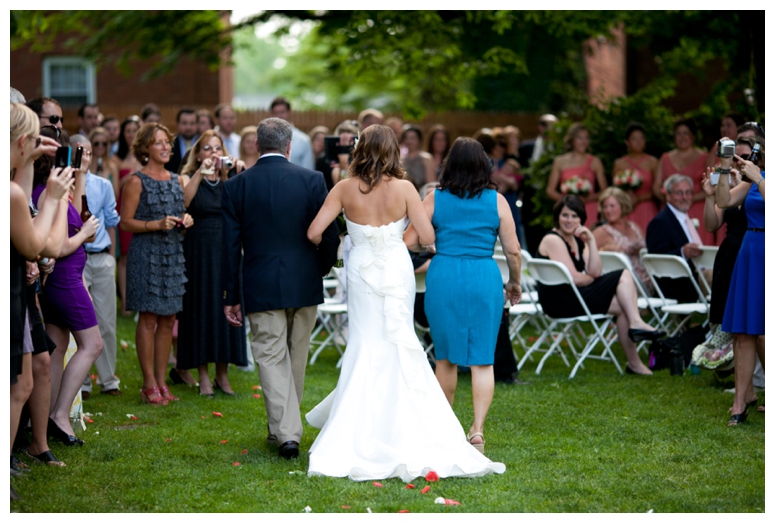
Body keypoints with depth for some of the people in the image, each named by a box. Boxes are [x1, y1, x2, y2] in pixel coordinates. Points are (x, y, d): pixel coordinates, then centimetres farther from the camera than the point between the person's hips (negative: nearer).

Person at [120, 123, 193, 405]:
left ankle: (162, 380, 13)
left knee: (168, 319, 6)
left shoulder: (176, 180, 13)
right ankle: (149, 384, 0)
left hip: (173, 254, 6)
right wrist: (157, 225, -19)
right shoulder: (137, 181, -6)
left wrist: (186, 220, 2)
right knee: (148, 318, -4)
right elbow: (125, 222, -9)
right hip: (146, 254, -6)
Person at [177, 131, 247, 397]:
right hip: (198, 252, -2)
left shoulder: (231, 180, 9)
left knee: (225, 308, 4)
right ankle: (203, 376, 6)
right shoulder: (188, 178, 1)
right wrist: (200, 173, -28)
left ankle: (222, 374, 13)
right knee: (200, 308, 0)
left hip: (226, 251, 2)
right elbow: (182, 202, -20)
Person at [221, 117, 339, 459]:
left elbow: (230, 245, -3)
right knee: (296, 359, 16)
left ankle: (286, 432, -5)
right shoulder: (311, 180, -4)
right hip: (305, 287, 2)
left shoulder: (236, 186, -4)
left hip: (261, 288, -2)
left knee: (272, 358, 3)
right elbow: (329, 235, -3)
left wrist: (230, 296, 3)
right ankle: (285, 427, 29)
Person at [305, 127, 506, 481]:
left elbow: (314, 233, -9)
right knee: (397, 346, 11)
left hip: (362, 270, 0)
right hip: (397, 269, 0)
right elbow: (426, 237, -8)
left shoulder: (345, 189, -7)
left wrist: (327, 246, 13)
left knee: (365, 345, 8)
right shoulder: (403, 187, -8)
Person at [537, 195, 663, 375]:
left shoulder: (579, 240, 16)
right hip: (558, 301, -9)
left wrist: (591, 241, -4)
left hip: (573, 295, 9)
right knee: (624, 276, -12)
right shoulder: (553, 240, -11)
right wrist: (593, 279, 2)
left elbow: (595, 272, 1)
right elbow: (574, 278, -17)